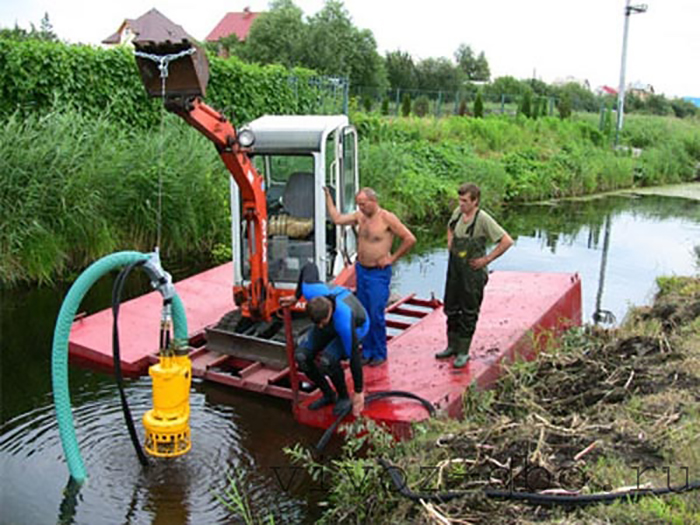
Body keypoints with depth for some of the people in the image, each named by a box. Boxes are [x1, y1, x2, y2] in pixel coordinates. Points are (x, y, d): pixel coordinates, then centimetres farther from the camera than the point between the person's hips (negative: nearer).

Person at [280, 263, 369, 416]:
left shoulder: (344, 320, -44)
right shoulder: (311, 291, -35)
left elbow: (354, 355, -33)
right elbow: (310, 267, -11)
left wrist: (359, 392, -23)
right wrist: (296, 297, -3)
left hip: (356, 327, -5)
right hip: (332, 322, 6)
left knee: (327, 360, -32)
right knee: (301, 356, -15)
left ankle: (344, 397, -4)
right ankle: (328, 395, 7)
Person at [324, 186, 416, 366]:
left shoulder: (387, 218, -13)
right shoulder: (360, 216, 5)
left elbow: (410, 239, -12)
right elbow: (337, 218, 11)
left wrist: (392, 258, -8)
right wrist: (328, 197, 9)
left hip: (379, 273, -6)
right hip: (361, 270, 6)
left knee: (376, 315, -5)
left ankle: (380, 354, 10)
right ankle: (367, 352, 22)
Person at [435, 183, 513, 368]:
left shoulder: (483, 219, -18)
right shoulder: (457, 212, 2)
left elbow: (507, 241, -18)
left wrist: (486, 259, -15)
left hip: (472, 272, -7)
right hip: (454, 269, 7)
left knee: (469, 313, 4)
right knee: (451, 309, 15)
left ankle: (463, 352, 16)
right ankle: (452, 346, 30)